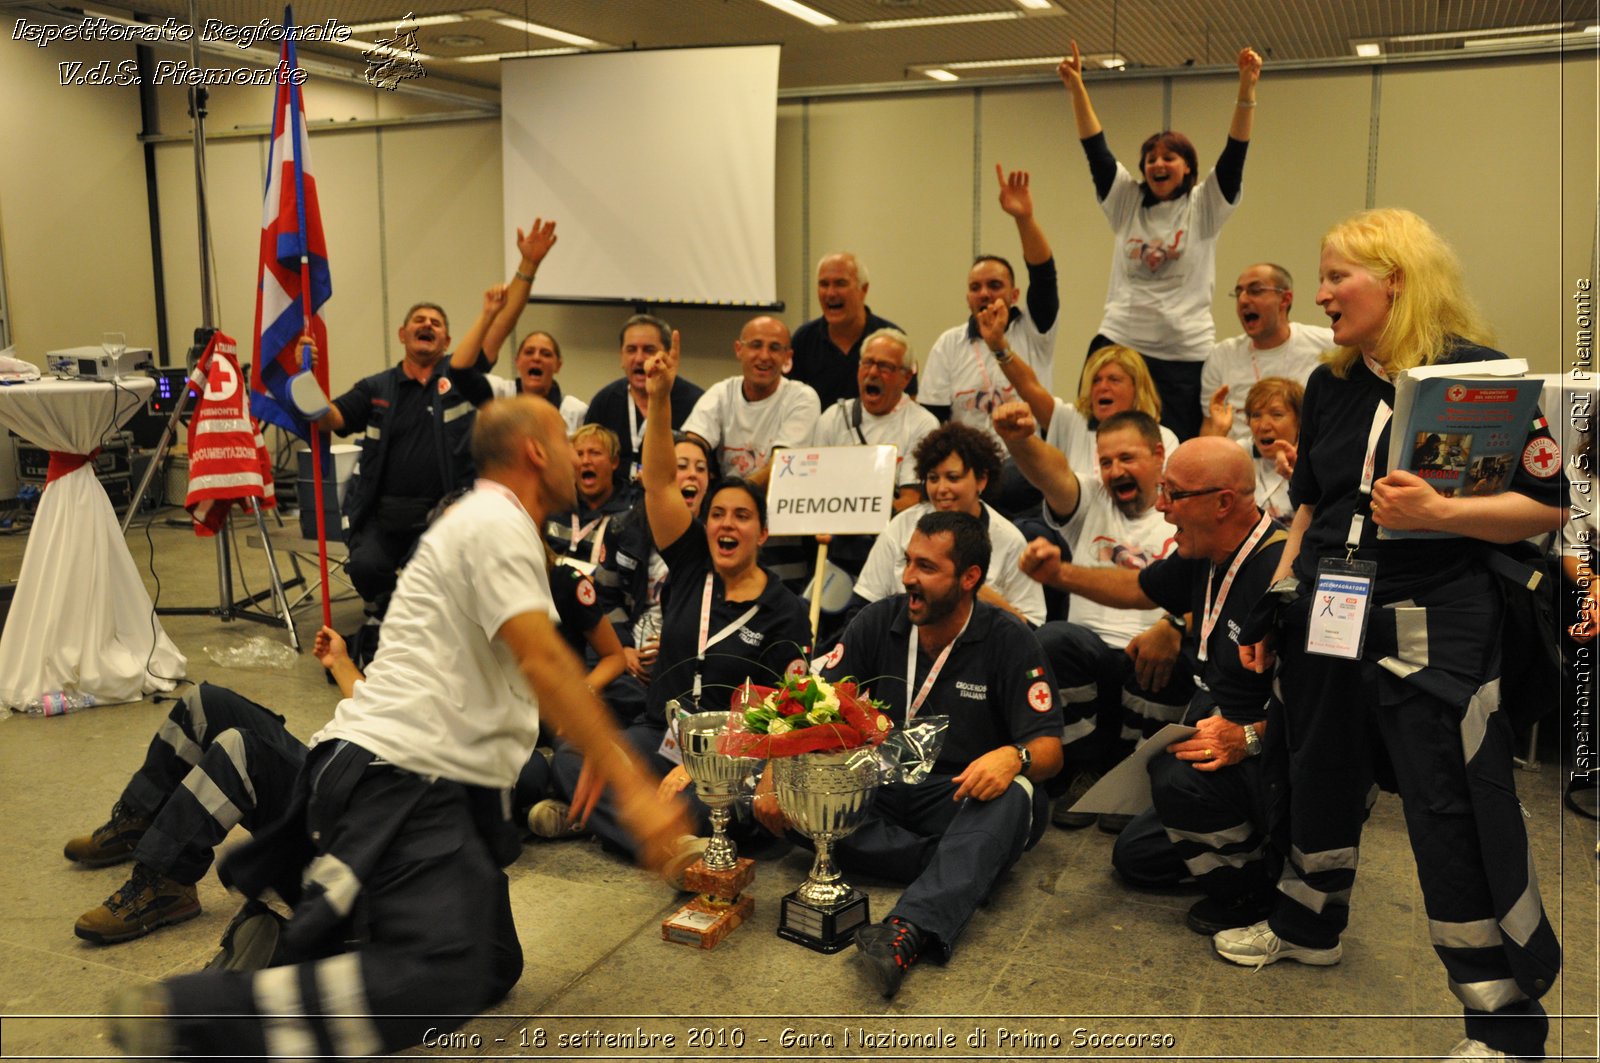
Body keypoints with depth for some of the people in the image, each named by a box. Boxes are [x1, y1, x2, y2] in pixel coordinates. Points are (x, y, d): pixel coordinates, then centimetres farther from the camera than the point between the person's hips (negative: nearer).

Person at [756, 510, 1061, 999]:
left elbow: (1049, 749, -12)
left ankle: (907, 933, -54)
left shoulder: (1008, 642, -7)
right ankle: (963, 871, -26)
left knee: (1014, 795, -37)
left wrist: (1014, 756, -36)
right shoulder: (879, 622, -1)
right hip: (881, 793, 2)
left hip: (961, 800, -2)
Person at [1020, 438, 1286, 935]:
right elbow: (1140, 588, 19)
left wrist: (1250, 737, -39)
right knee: (1134, 857, 14)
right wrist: (1059, 574, 8)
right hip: (1220, 738, 9)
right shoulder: (1207, 556, 1)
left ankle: (1248, 892, -10)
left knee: (1178, 777, -38)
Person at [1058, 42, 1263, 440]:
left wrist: (1246, 88, -19)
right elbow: (1096, 150, 3)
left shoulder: (1204, 207, 5)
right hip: (1118, 343, 2)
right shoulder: (1126, 202, 11)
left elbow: (1235, 154, -7)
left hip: (1185, 353, -2)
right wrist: (1077, 89, -6)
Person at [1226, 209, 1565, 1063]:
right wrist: (1272, 606, 13)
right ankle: (1308, 925, 41)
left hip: (1433, 629, -6)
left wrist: (1438, 512, -25)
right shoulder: (1330, 385, 9)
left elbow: (1547, 507, -10)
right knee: (1319, 776, 18)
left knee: (1456, 815, -3)